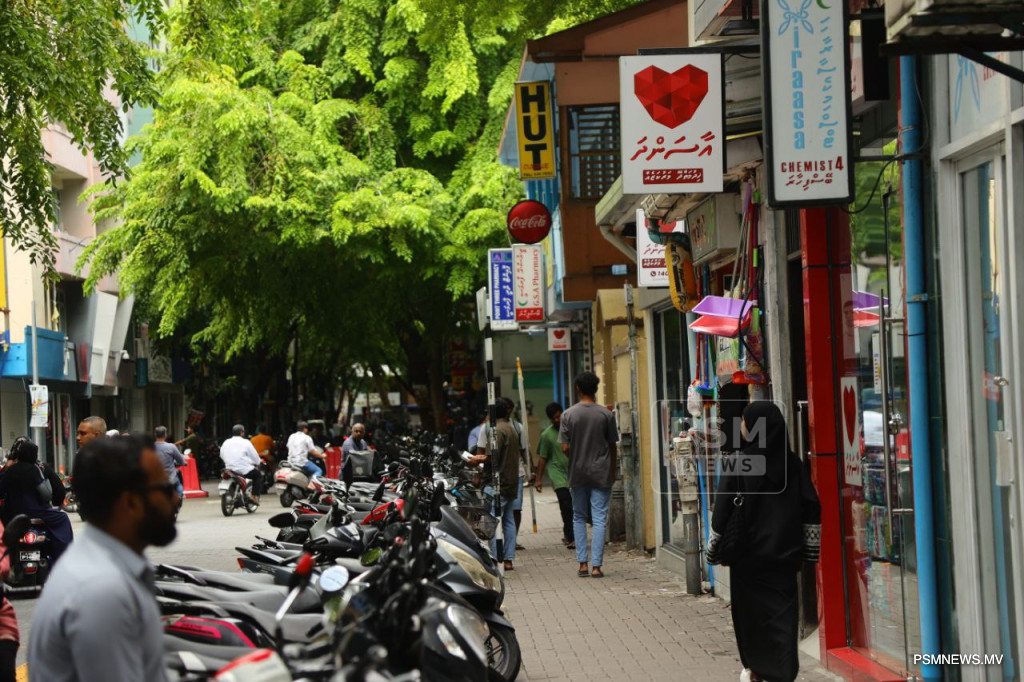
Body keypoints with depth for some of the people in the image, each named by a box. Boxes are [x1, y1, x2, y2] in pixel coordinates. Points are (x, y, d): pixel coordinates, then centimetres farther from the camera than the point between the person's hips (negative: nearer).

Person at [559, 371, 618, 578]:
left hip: (577, 474, 1)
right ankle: (596, 565, -4)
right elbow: (612, 446, 1)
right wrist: (612, 471, 12)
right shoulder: (606, 414, -3)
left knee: (579, 518, 13)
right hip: (601, 474, -1)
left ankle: (582, 563, 8)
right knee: (599, 520, 1)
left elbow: (565, 447, -5)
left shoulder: (568, 415, -4)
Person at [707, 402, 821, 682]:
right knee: (782, 614, 4)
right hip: (784, 553, 2)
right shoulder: (792, 462, -1)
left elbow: (723, 508, -11)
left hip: (748, 555, -2)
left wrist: (714, 547, 0)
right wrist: (809, 549, 10)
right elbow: (811, 508, 1)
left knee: (750, 612, 14)